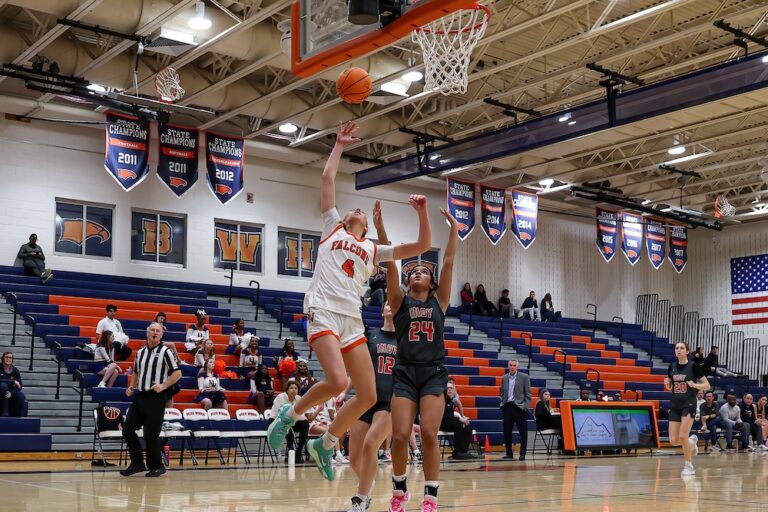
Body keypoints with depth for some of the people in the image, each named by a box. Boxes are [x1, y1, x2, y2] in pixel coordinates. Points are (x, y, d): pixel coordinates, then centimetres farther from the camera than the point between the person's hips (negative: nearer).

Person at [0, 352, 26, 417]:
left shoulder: (15, 370, -4)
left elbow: (19, 386, -8)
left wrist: (11, 393, -25)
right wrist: (13, 381, -27)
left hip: (12, 392, 2)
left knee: (21, 396, -26)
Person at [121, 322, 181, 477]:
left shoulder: (165, 352, -4)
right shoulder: (140, 352, 13)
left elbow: (177, 373, -7)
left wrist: (163, 385, -17)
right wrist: (131, 387, 8)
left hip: (156, 397, -6)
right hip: (139, 396, 6)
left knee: (151, 434, -3)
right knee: (128, 429, 2)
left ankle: (156, 466, 14)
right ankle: (137, 463, 15)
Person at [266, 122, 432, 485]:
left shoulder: (374, 250, 23)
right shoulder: (332, 227, 18)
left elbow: (422, 246, 18)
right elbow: (327, 178, 14)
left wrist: (422, 213, 6)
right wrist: (339, 146, 21)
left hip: (352, 319, 5)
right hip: (324, 311, -5)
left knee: (368, 396, -1)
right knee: (337, 381, -25)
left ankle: (324, 445, 18)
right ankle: (290, 414, 1)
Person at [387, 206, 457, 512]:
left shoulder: (439, 302, 10)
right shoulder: (399, 302, 8)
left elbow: (449, 263, 4)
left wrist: (454, 227, 1)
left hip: (433, 374, 0)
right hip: (405, 374, 0)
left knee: (428, 434, -13)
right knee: (400, 436, -9)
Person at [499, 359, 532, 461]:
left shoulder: (524, 377, 0)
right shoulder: (504, 378, 12)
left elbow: (528, 394, -1)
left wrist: (525, 407, -9)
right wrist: (503, 402, 3)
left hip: (519, 407, -4)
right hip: (507, 407, 4)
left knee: (523, 432, -2)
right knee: (507, 432, 4)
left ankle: (522, 454, 5)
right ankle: (509, 453, 12)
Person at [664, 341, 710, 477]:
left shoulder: (693, 366, -7)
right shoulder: (672, 366, 6)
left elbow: (707, 385, -3)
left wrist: (694, 385, -21)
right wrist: (667, 383, -5)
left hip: (689, 404, -5)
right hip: (674, 405, 5)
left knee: (683, 436, -15)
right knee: (673, 441, -1)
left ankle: (689, 466, 5)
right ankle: (692, 441, 32)